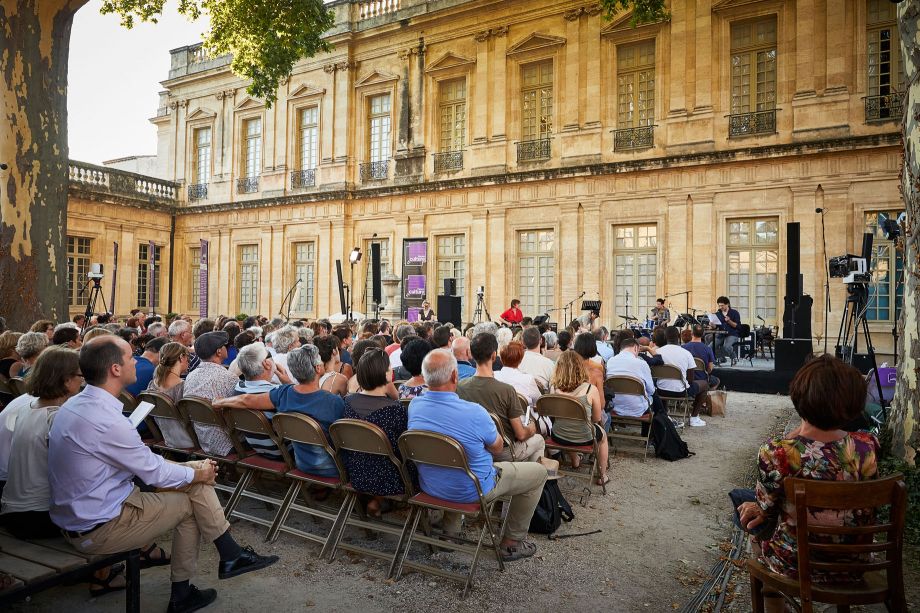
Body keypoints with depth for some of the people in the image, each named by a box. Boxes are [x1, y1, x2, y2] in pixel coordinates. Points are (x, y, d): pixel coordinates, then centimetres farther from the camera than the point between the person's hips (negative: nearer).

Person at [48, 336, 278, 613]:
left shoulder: (77, 403, 2)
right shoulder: (105, 420, -29)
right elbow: (153, 472, -18)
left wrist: (186, 467, 6)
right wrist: (196, 474, -1)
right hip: (96, 530, -8)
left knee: (195, 483, 3)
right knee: (189, 502, 2)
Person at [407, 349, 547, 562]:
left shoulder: (414, 406, -14)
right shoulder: (474, 413, -30)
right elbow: (497, 447, -10)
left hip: (430, 487, 6)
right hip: (471, 492, -6)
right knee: (538, 472, 11)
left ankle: (450, 529, 41)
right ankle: (512, 542, 20)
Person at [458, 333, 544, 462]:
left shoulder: (460, 387, -16)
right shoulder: (507, 390, -27)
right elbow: (521, 434, -18)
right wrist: (531, 428, 5)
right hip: (503, 455, -4)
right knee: (538, 439, 25)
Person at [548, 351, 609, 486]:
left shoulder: (553, 387, -16)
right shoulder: (591, 390, -22)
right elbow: (596, 418, -8)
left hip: (558, 437, 3)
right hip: (584, 439, -2)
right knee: (603, 435, 33)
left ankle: (575, 462, 56)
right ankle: (602, 475, 43)